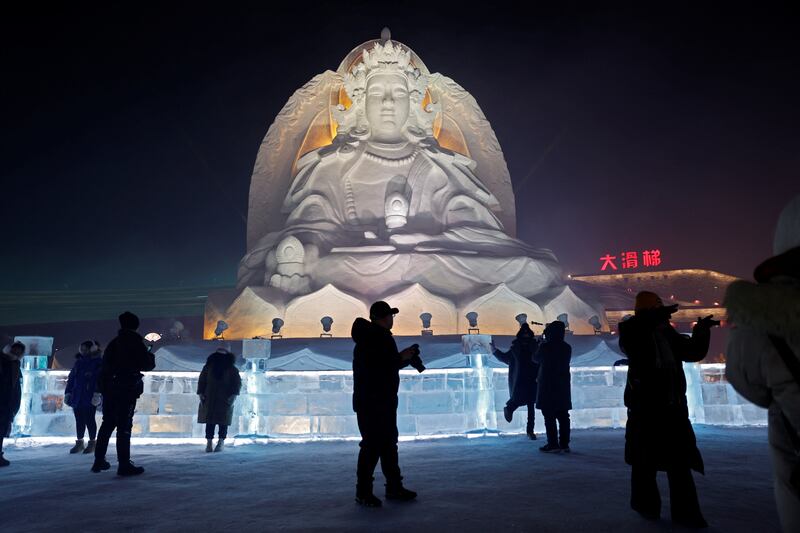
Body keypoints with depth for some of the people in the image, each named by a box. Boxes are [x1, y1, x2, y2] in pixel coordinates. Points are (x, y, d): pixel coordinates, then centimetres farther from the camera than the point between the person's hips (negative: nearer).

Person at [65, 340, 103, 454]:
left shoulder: (98, 363, -4)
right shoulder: (79, 362, 13)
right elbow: (71, 378, 17)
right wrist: (68, 392, 9)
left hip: (90, 398, -5)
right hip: (77, 397, 6)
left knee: (89, 419, 0)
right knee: (79, 420, 11)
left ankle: (92, 442, 11)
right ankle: (79, 442, 21)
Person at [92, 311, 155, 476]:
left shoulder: (113, 343, 12)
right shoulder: (135, 343, -8)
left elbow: (106, 365, 13)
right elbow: (147, 365, -8)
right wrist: (150, 356, 11)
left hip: (109, 388, 7)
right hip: (127, 390, -6)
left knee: (107, 424, 16)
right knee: (124, 426, -6)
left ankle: (99, 461, 22)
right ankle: (124, 465, -6)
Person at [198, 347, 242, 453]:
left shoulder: (231, 369, 3)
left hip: (225, 400, -1)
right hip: (209, 400, 1)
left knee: (223, 421, -1)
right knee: (209, 422, -1)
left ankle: (221, 443, 4)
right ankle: (209, 443, 2)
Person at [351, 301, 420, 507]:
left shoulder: (382, 337, 15)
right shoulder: (368, 340, -16)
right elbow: (374, 368, -26)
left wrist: (406, 358, 5)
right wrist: (401, 358, -18)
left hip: (385, 402, 10)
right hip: (369, 403, -10)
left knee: (389, 444, 14)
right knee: (372, 445, -6)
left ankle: (394, 487, 23)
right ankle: (363, 492, 6)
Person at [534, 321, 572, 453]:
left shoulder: (545, 346, -12)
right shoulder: (567, 348, 4)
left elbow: (536, 359, 4)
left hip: (548, 385, -5)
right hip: (563, 385, 6)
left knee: (549, 416, -1)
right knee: (563, 416, 9)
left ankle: (553, 445, -2)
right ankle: (564, 444, 11)